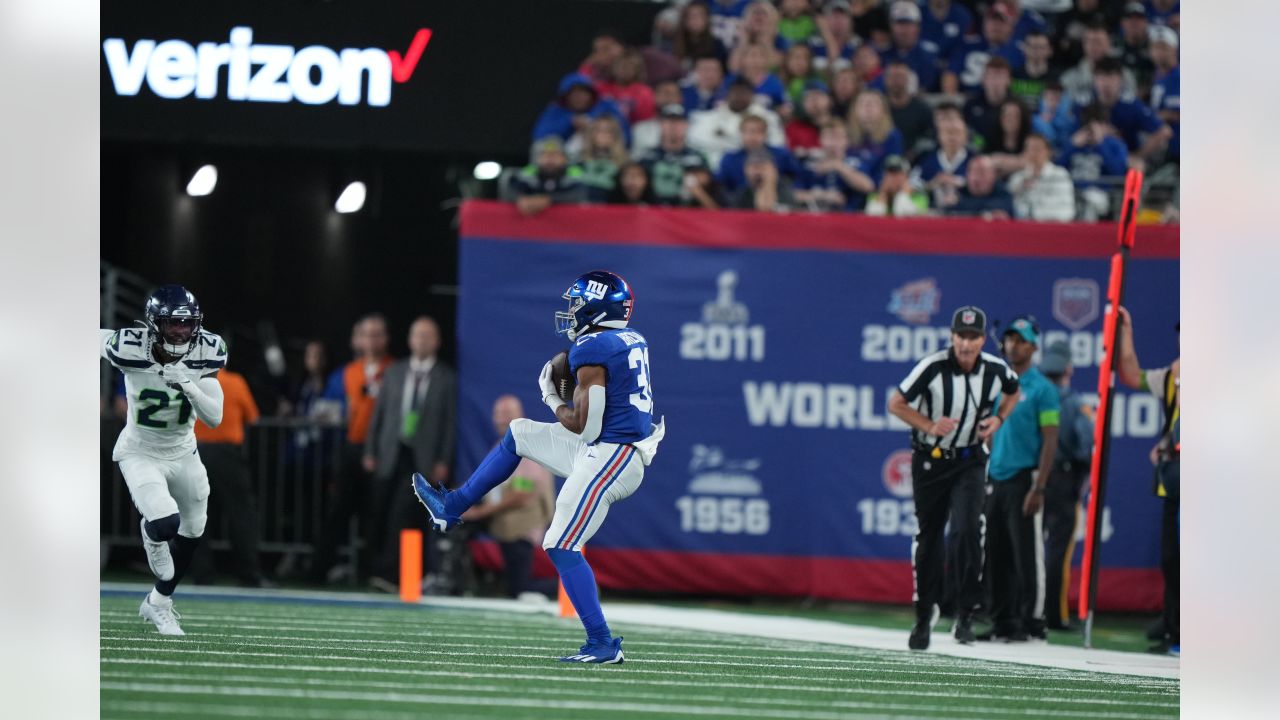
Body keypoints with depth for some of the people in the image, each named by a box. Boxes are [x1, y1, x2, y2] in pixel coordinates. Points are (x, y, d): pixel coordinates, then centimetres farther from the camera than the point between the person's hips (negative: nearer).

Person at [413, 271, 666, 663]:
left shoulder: (593, 349, -18)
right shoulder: (633, 341, 10)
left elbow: (581, 424, -17)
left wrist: (552, 398, 1)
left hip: (607, 460, -10)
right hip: (616, 451, 10)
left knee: (562, 547, -7)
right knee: (519, 434, 23)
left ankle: (601, 644, -8)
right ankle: (450, 508, 33)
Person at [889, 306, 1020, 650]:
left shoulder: (996, 370, -8)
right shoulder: (932, 367, -17)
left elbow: (1013, 392, 16)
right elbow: (896, 404, -8)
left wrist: (998, 419, -3)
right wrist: (930, 426, -21)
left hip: (969, 462, 1)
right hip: (929, 461, -1)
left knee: (967, 529, -19)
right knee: (928, 538, 7)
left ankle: (966, 612, -11)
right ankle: (925, 614, 23)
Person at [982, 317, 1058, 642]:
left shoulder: (1041, 388, -4)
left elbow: (1050, 441, -9)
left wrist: (1038, 488, -16)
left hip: (1022, 479, -6)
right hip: (994, 480, 6)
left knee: (1026, 555, -6)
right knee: (997, 557, 7)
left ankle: (1031, 621, -3)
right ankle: (1002, 622, 12)